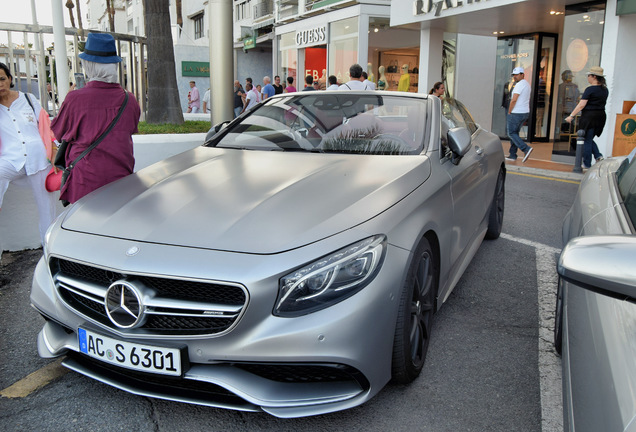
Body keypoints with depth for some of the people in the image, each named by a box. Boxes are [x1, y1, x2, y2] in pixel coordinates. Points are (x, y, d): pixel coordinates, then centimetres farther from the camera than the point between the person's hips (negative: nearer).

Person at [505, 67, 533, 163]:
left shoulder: (519, 85, -15)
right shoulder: (527, 84, 16)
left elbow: (514, 100, -21)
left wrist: (509, 112, -10)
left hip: (516, 113, -10)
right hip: (525, 112, 10)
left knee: (511, 134, -3)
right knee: (515, 133, 14)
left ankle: (526, 148, -16)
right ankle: (513, 155, 15)